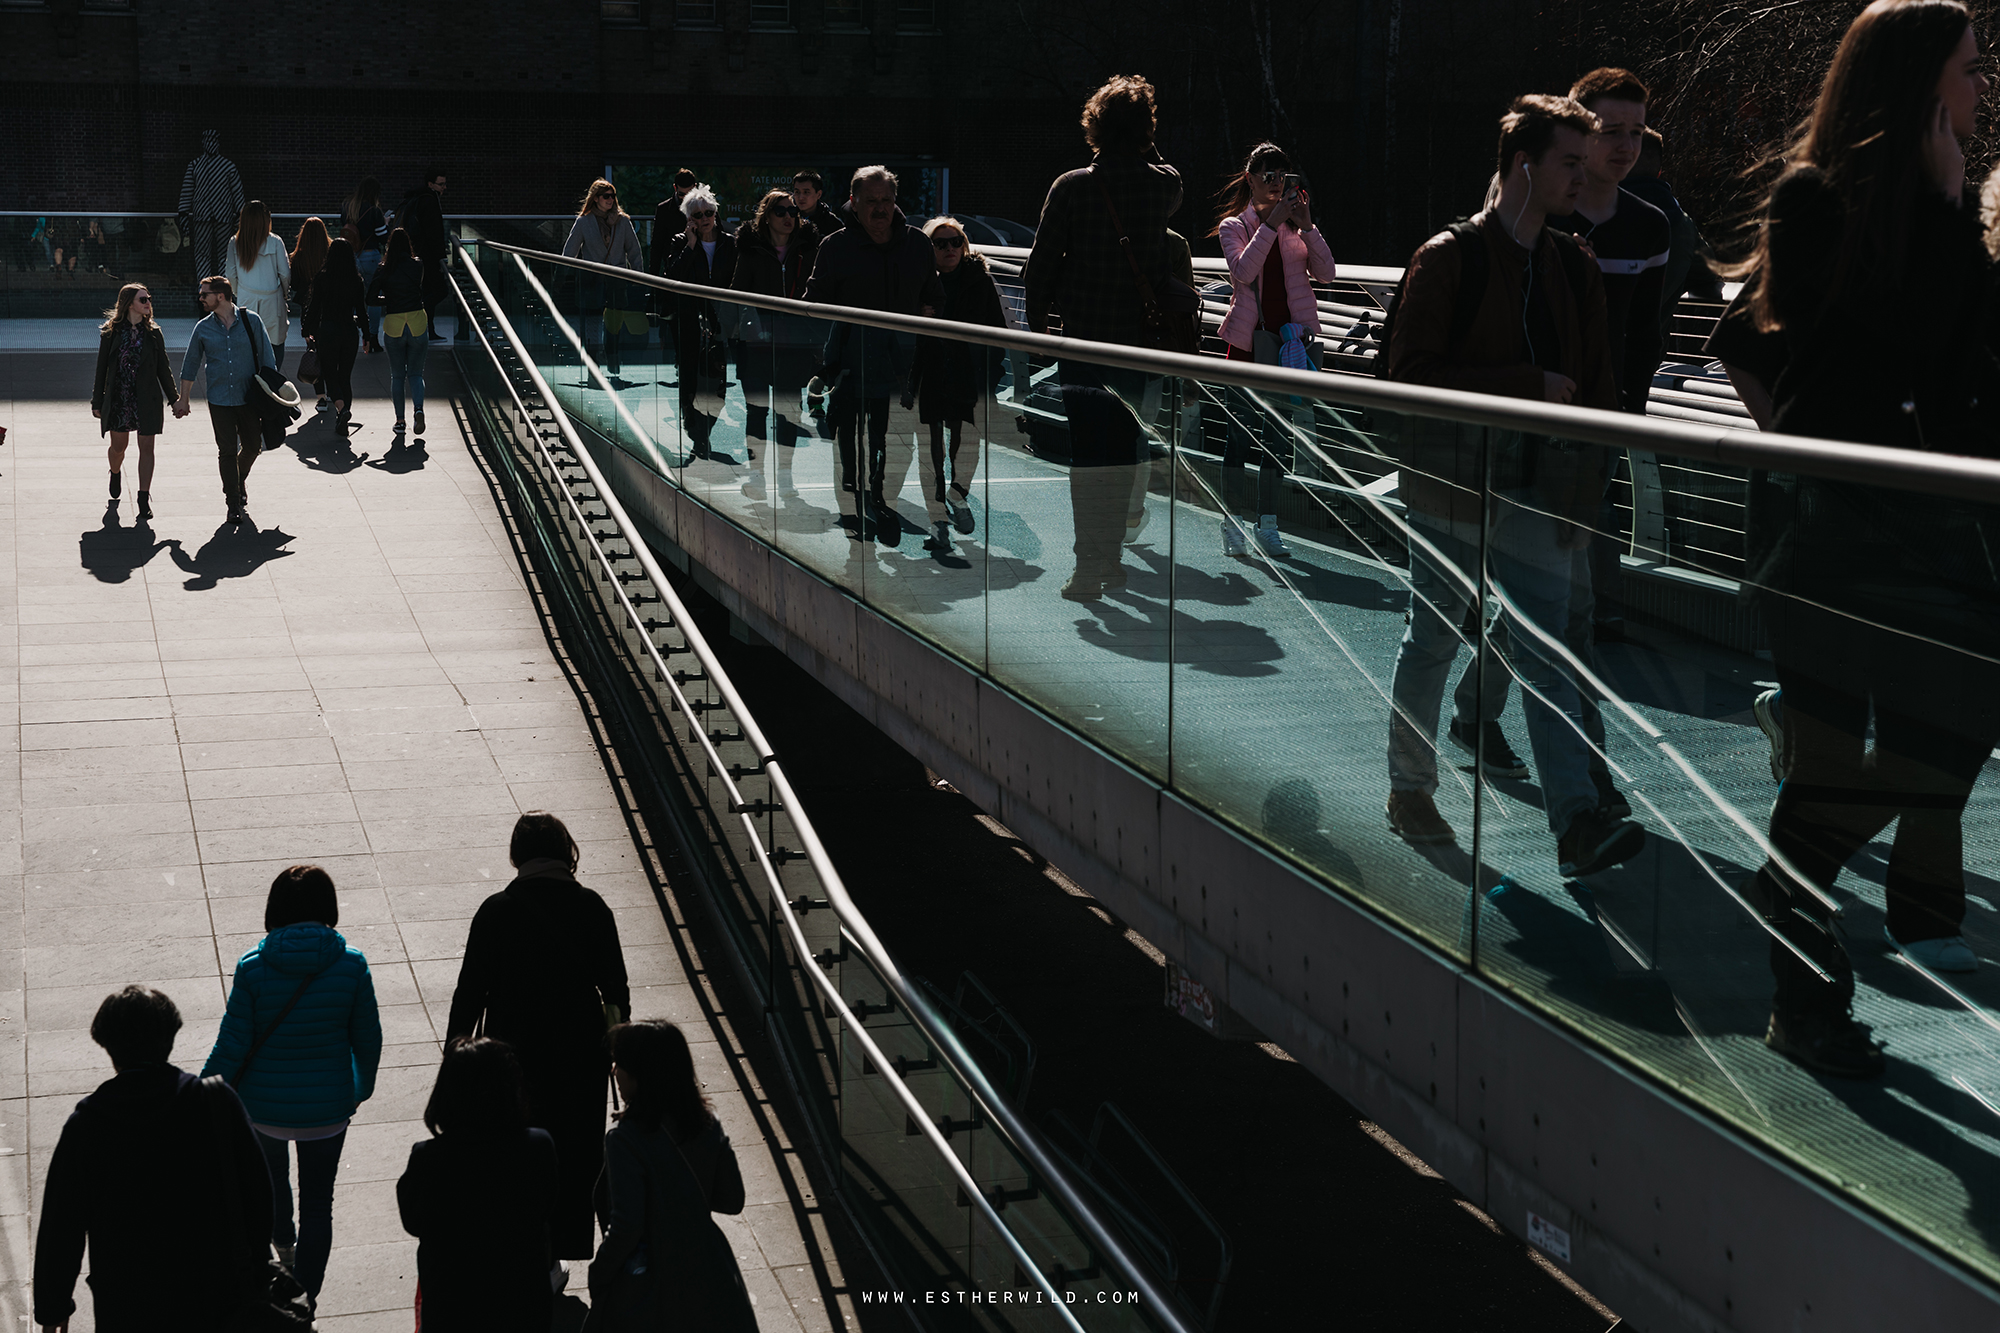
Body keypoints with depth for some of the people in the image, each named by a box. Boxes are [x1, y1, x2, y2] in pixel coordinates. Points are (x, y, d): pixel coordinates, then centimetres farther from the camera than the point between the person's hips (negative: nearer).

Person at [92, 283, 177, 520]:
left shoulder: (153, 333, 2)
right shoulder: (111, 332, -2)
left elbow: (163, 369, 8)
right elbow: (102, 368, 2)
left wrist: (175, 399, 8)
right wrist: (97, 402, 1)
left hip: (147, 400, 1)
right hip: (118, 398, -1)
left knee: (146, 447, -2)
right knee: (118, 445, 9)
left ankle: (144, 498, 3)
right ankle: (115, 474, 44)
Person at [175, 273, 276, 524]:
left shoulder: (251, 321, -3)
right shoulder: (203, 328, 1)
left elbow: (266, 358, 4)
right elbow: (190, 365, 10)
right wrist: (184, 400, 12)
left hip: (249, 397, 0)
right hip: (219, 400, 0)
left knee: (252, 446, 8)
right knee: (227, 451, 1)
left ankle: (239, 480, 40)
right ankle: (234, 505, 9)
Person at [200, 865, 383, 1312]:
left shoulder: (252, 968, -16)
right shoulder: (351, 965, -14)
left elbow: (232, 1045, -12)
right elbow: (367, 1038, -4)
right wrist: (364, 1084, 15)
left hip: (263, 1103, 1)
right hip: (327, 1106, -1)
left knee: (271, 1173, 30)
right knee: (317, 1205, 11)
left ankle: (284, 1249, 56)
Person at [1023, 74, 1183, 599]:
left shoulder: (1070, 187, -8)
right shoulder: (1163, 184, -2)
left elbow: (1039, 267, -5)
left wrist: (1038, 325, 6)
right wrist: (1145, 147, 17)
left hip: (1082, 338, -2)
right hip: (1140, 338, 2)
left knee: (1086, 454, 3)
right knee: (1123, 451, 12)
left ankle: (1088, 569, 1)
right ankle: (1112, 560, 16)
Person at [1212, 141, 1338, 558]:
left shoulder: (1295, 225, 11)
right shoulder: (1234, 226, 3)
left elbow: (1325, 273, -1)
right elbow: (1243, 270, -16)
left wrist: (1306, 226, -11)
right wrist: (1271, 224, -19)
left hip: (1291, 336, 3)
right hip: (1249, 337, -3)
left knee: (1279, 434, 6)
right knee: (1241, 432, -3)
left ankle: (1267, 524, 13)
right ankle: (1231, 524, 4)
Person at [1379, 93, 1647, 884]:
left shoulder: (1576, 269, 11)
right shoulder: (1449, 257, -5)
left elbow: (1597, 384, 15)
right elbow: (1410, 370, -12)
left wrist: (1585, 484, 4)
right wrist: (1527, 384, -16)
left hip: (1539, 492, 4)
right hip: (1454, 486, -4)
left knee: (1545, 655, -1)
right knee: (1432, 642, 9)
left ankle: (1578, 825, -4)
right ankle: (1409, 791, 25)